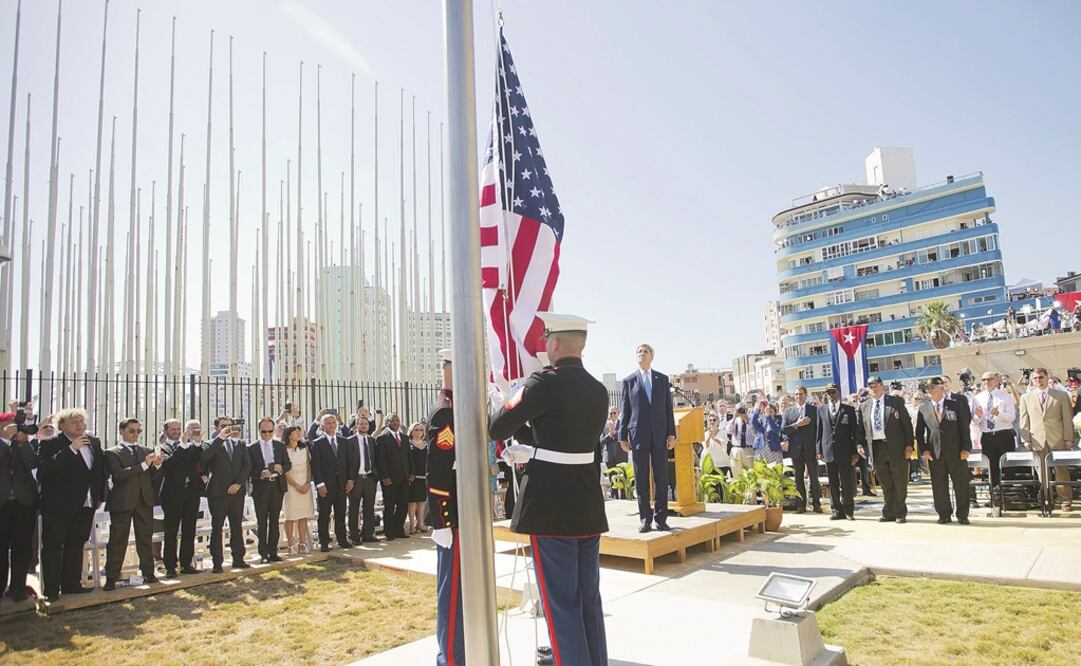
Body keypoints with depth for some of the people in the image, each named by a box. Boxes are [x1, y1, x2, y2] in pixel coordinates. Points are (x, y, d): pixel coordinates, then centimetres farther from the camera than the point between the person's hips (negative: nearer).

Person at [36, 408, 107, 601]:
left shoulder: (94, 442, 8)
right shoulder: (49, 445, -9)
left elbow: (101, 469, 14)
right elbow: (44, 469, -24)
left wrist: (99, 496, 12)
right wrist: (71, 449, -28)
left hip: (85, 505, 6)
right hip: (58, 505, -5)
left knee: (76, 545, 14)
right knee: (53, 547, 3)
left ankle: (72, 583, 23)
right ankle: (51, 589, 10)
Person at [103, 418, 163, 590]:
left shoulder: (147, 451, 11)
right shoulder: (112, 453, -2)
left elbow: (153, 477, 8)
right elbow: (118, 474, -17)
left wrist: (157, 465, -13)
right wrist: (144, 464, -25)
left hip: (145, 500, 4)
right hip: (122, 502, -4)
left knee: (146, 538, 8)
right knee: (118, 541, 2)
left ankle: (148, 573, 14)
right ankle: (111, 578, 9)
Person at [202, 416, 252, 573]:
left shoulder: (240, 444, 13)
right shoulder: (213, 444, 1)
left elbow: (247, 465, 5)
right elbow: (205, 457, -21)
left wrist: (238, 483, -7)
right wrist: (220, 437, -20)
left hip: (236, 491, 4)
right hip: (218, 492, -4)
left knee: (237, 526, 9)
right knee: (217, 528, 1)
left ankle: (238, 558, 17)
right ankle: (217, 562, 7)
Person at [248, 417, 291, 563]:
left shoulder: (280, 446, 9)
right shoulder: (251, 448, 0)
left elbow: (288, 464, 9)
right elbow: (249, 469, -3)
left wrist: (281, 468, -12)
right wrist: (260, 473, -20)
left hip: (277, 486, 3)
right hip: (260, 487, -3)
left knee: (275, 521, 7)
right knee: (262, 521, 2)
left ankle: (273, 552, 13)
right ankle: (263, 554, 8)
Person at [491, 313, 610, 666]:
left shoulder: (545, 382, -15)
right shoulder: (599, 390, 7)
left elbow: (497, 429, -10)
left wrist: (512, 402, 9)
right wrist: (529, 451, 22)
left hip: (550, 507, -7)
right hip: (589, 505, 7)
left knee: (561, 603, 4)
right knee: (589, 598, 17)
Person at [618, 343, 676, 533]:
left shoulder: (662, 379, 12)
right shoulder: (628, 381, 7)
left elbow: (668, 407, 9)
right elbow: (625, 410, 5)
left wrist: (671, 433, 2)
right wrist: (623, 436, 1)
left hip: (660, 435, 2)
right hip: (638, 436, -1)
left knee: (662, 479, 4)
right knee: (641, 480, 3)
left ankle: (661, 517, 12)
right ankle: (645, 518, 11)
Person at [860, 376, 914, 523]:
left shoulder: (896, 401, 1)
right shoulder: (864, 406, 11)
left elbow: (907, 423, -2)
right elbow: (863, 429, 13)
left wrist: (909, 445, -8)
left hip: (896, 446, -3)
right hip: (876, 447, 3)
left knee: (899, 481, 4)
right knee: (884, 482, 8)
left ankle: (900, 513, 15)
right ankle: (889, 513, 17)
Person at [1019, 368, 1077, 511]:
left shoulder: (1061, 395, 7)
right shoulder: (1026, 398, 10)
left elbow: (1067, 418, 4)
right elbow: (1024, 421, 8)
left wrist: (1068, 439, -2)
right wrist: (1026, 439, 1)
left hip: (1057, 440, -1)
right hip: (1037, 440, 1)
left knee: (1061, 470, 1)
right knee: (1042, 471, 3)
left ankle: (1065, 500, 10)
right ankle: (1046, 500, 10)